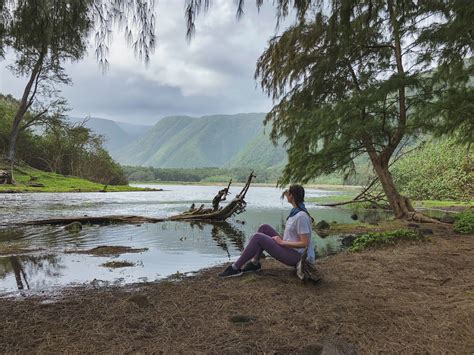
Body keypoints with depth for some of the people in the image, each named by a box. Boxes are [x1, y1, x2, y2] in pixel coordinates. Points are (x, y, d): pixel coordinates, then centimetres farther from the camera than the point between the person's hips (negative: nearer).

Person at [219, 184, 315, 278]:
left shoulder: (301, 216, -23)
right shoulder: (295, 211, 6)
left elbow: (305, 243, -25)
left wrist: (282, 242, -18)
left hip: (294, 256, -9)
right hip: (288, 249, 9)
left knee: (257, 237, -15)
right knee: (264, 228, 3)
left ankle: (235, 268, -6)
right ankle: (255, 263, 7)